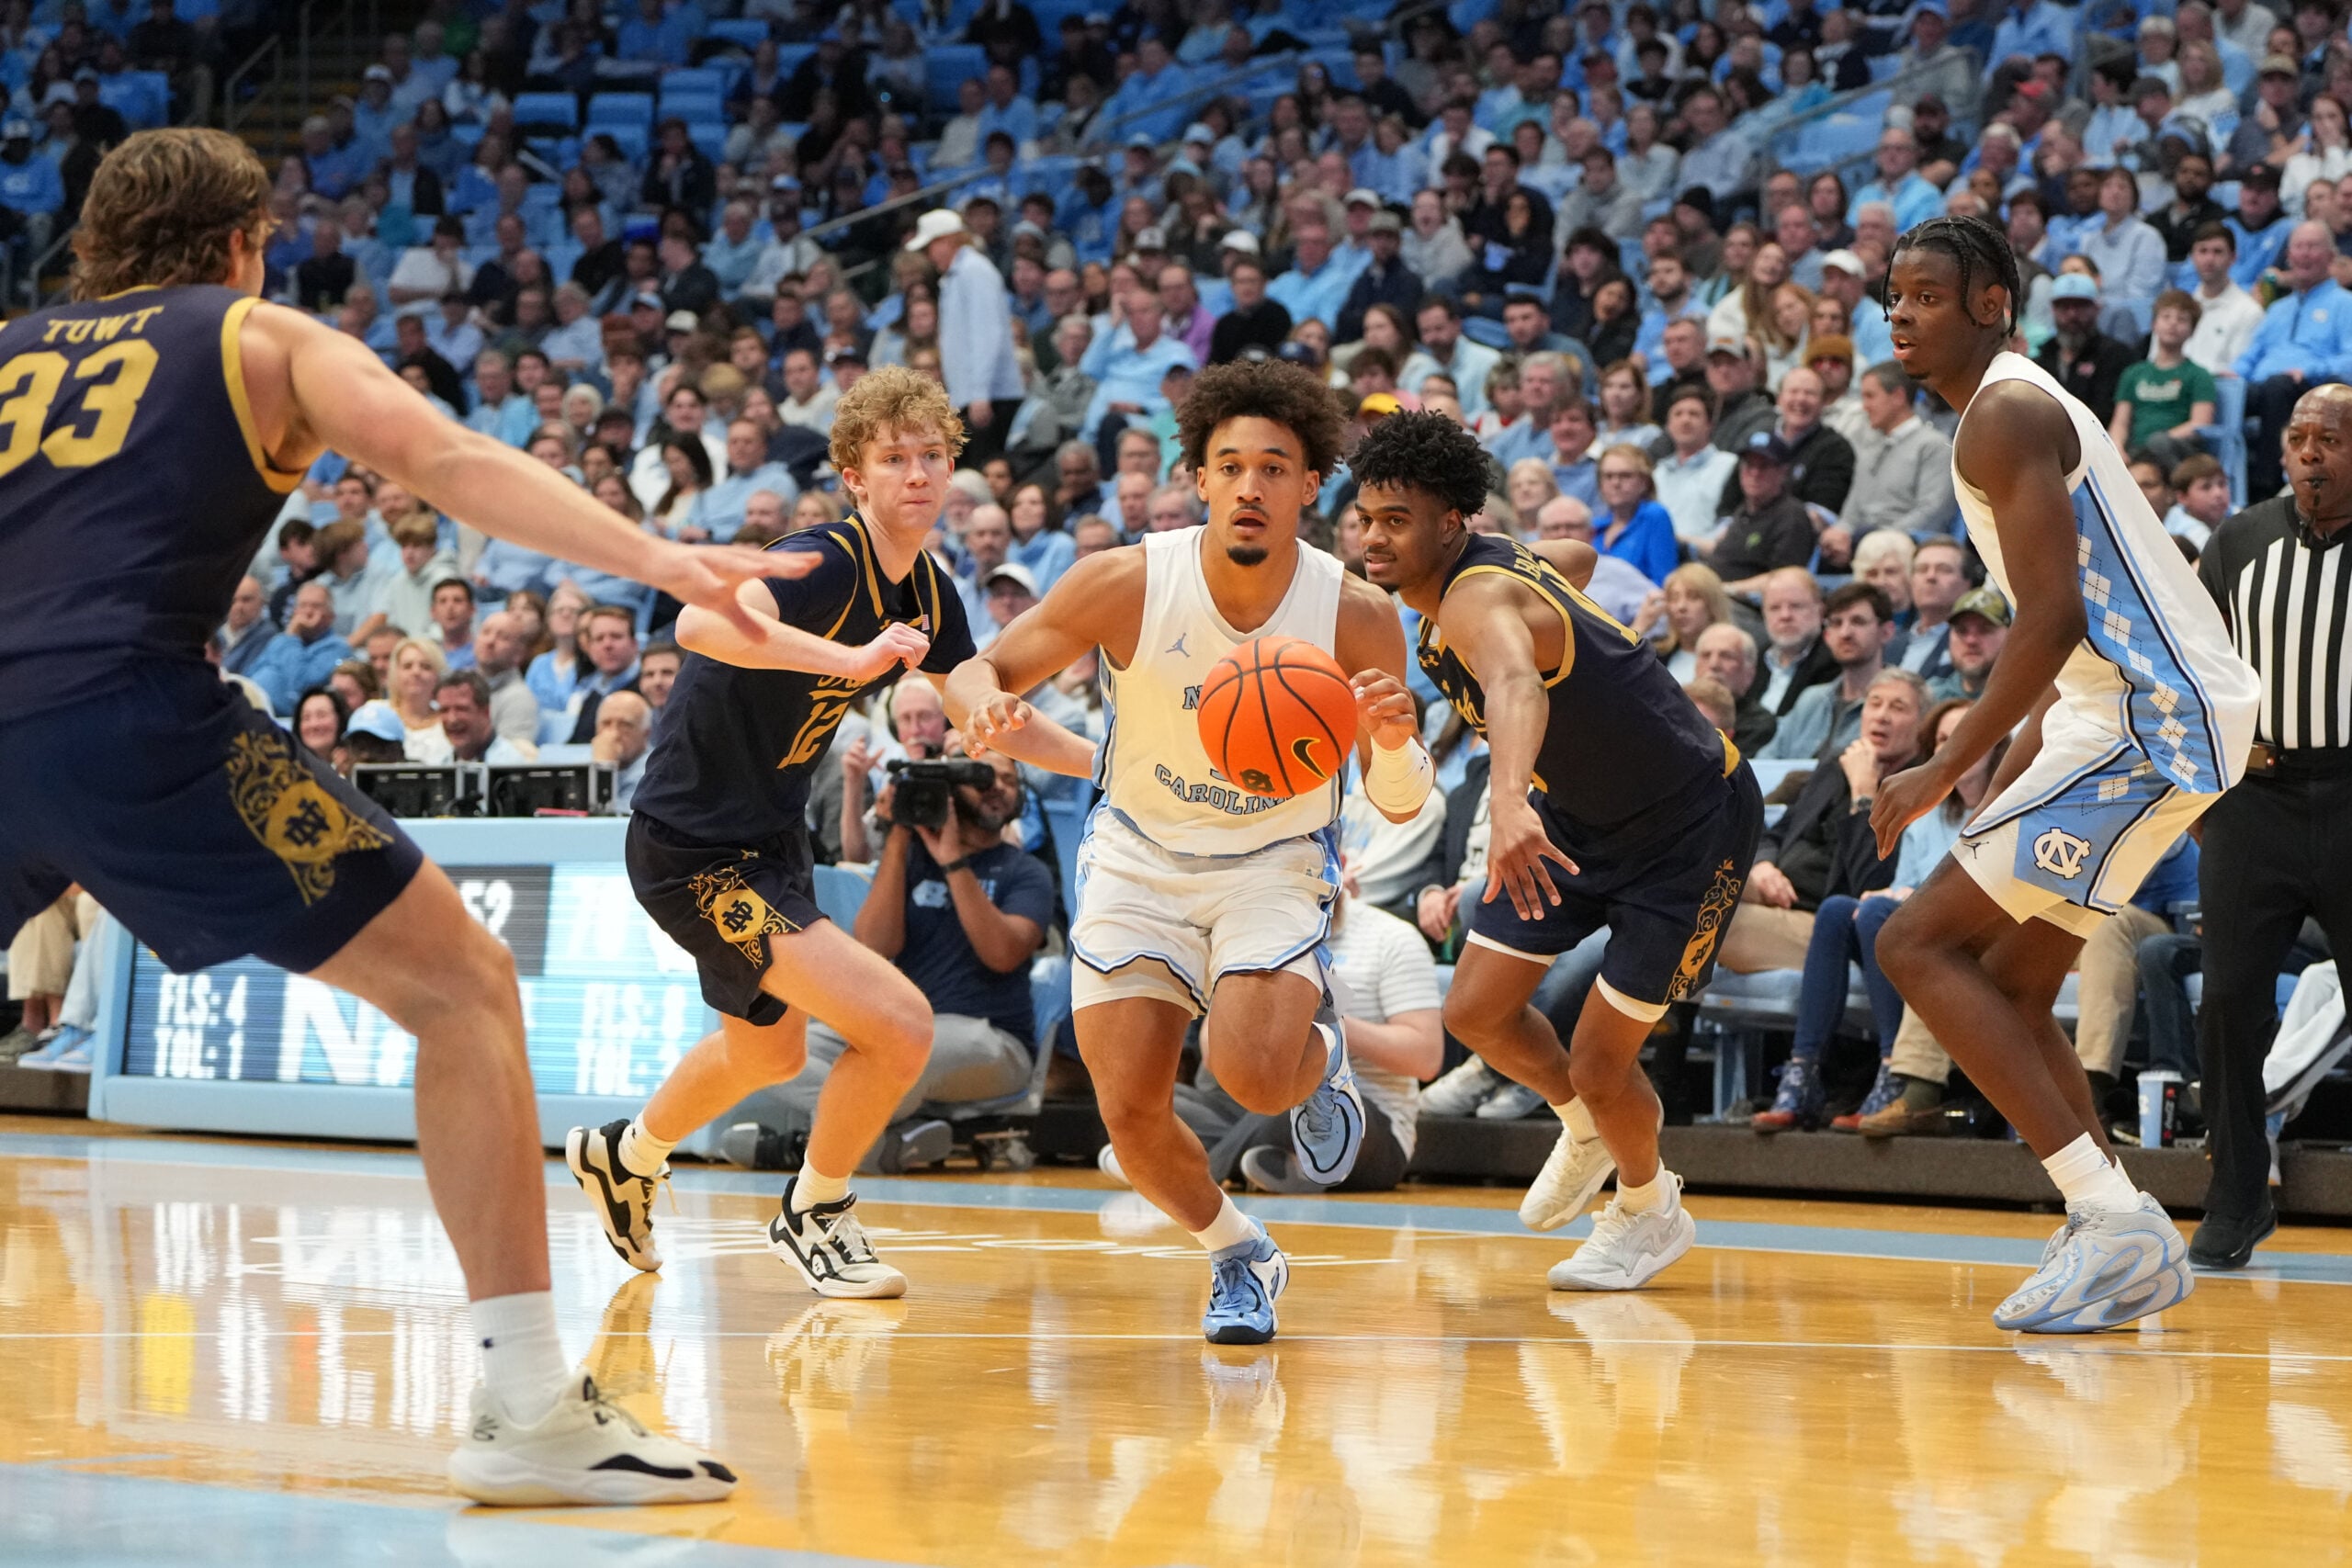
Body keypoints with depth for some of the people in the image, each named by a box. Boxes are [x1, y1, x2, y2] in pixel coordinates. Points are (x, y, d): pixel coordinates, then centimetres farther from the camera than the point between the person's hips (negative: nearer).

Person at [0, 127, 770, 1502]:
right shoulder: (265, 340, 16)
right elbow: (443, 459, -1)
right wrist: (655, 559, -12)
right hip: (130, 710, -4)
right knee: (464, 991, 3)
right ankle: (527, 1409, -7)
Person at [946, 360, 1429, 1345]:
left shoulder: (1357, 616, -17)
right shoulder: (1127, 583, -19)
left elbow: (1400, 808, -8)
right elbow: (980, 671, -9)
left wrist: (1394, 744, -31)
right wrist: (986, 709, -33)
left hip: (1275, 861, -1)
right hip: (1139, 856, 1)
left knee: (1253, 1073, -27)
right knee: (1130, 1114, -6)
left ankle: (1322, 1054, 11)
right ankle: (1238, 1256, 24)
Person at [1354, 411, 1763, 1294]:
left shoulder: (1478, 599, -34)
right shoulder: (1492, 563, -6)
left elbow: (1516, 684, -58)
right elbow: (1573, 556, 17)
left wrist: (1508, 804, -78)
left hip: (1689, 827, -9)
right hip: (1579, 809, 9)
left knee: (1598, 1068, -6)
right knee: (1478, 1012, 2)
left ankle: (1650, 1212, 26)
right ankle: (1585, 1129, 33)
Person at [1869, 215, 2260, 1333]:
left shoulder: (2005, 415, -12)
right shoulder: (2026, 409, 21)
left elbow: (2054, 618, -21)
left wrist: (1947, 773, -18)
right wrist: (2010, 777, 26)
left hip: (2151, 721, -11)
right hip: (2143, 715, 11)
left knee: (1920, 944, -11)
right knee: (2008, 989, 16)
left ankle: (2116, 1221, -16)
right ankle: (2119, 1242, 14)